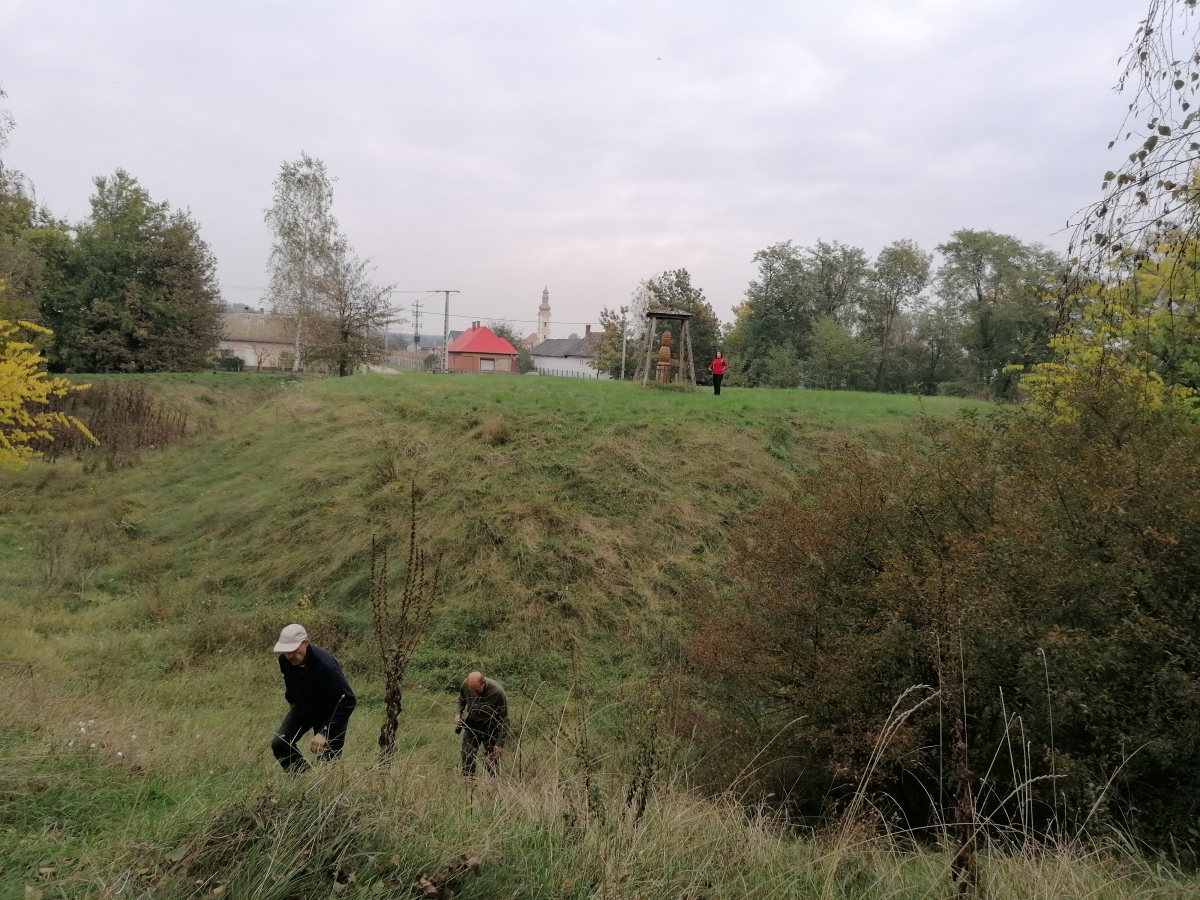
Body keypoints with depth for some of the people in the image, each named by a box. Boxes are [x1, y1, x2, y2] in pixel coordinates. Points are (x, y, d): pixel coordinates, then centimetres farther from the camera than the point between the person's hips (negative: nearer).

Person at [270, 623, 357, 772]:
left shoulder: (326, 665, -38)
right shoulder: (285, 660, -19)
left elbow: (347, 701, -37)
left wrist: (324, 732, -40)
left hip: (329, 714, -5)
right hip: (302, 709, 5)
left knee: (326, 763, -7)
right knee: (279, 744, -11)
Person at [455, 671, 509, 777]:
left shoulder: (497, 692, -30)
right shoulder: (466, 685, -20)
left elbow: (503, 719, -19)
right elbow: (461, 700, 6)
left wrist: (500, 743, -18)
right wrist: (458, 713, -13)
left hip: (491, 731, -3)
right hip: (471, 727, 3)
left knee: (491, 763, 1)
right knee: (467, 760, 7)